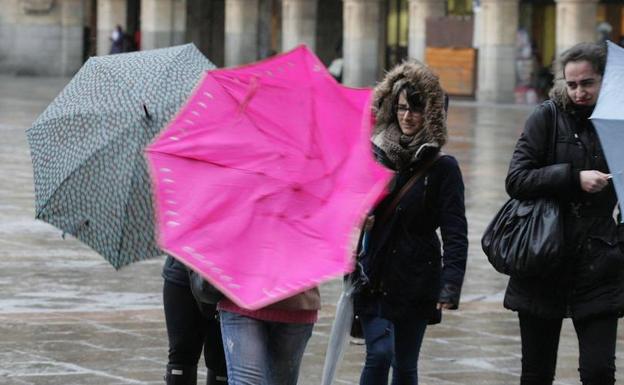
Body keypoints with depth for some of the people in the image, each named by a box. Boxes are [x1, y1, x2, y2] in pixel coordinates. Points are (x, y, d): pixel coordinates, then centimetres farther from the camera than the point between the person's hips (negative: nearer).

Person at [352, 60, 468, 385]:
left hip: (416, 284, -1)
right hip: (374, 278, 1)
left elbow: (454, 232, -7)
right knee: (379, 354, -15)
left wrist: (451, 283, -18)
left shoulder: (443, 168, -2)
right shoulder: (373, 156, 4)